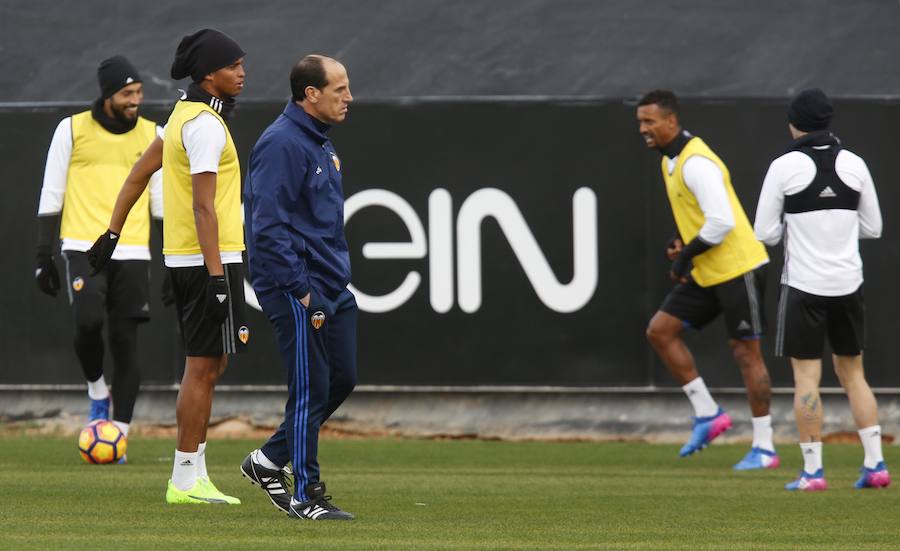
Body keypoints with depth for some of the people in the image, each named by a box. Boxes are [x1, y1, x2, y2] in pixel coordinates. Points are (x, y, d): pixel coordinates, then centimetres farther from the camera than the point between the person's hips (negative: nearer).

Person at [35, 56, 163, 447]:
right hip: (83, 248, -2)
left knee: (125, 340, -1)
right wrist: (43, 256, 2)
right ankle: (97, 391, 6)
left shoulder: (152, 135, 9)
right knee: (89, 322, -23)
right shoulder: (72, 130, 2)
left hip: (133, 252, 2)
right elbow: (51, 195, 5)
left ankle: (118, 435, 6)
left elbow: (161, 201, 13)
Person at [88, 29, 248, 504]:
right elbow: (203, 207, -21)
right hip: (209, 258, -10)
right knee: (203, 367, -6)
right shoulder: (206, 125, -16)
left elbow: (140, 173, 20)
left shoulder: (185, 114, 14)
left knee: (207, 365, 13)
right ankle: (186, 479, -4)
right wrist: (217, 277, -23)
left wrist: (113, 233, 24)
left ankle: (194, 475, 15)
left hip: (182, 257, 10)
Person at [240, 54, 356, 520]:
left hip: (332, 287, 10)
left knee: (341, 379, 12)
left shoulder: (319, 142, 15)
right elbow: (269, 227, -21)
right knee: (310, 390, -5)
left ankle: (269, 460, 24)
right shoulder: (281, 145, -16)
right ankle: (307, 496, 3)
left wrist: (337, 279, 18)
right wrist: (300, 290, -21)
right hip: (298, 292, -10)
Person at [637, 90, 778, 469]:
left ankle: (764, 448, 2)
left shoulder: (696, 163, -20)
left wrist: (686, 254, -17)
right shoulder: (670, 161, 11)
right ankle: (707, 414, 7)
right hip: (707, 274, 10)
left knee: (745, 352, -4)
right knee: (660, 331, 3)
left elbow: (721, 222, -27)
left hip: (738, 267, -10)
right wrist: (682, 243, 6)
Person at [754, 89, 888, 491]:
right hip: (848, 284, 4)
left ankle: (812, 470, -3)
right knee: (852, 373, 13)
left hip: (803, 284, -4)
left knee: (806, 375, 0)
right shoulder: (854, 164, 2)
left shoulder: (785, 167, -8)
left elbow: (765, 233, -5)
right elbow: (872, 227, 10)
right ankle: (875, 463, 6)